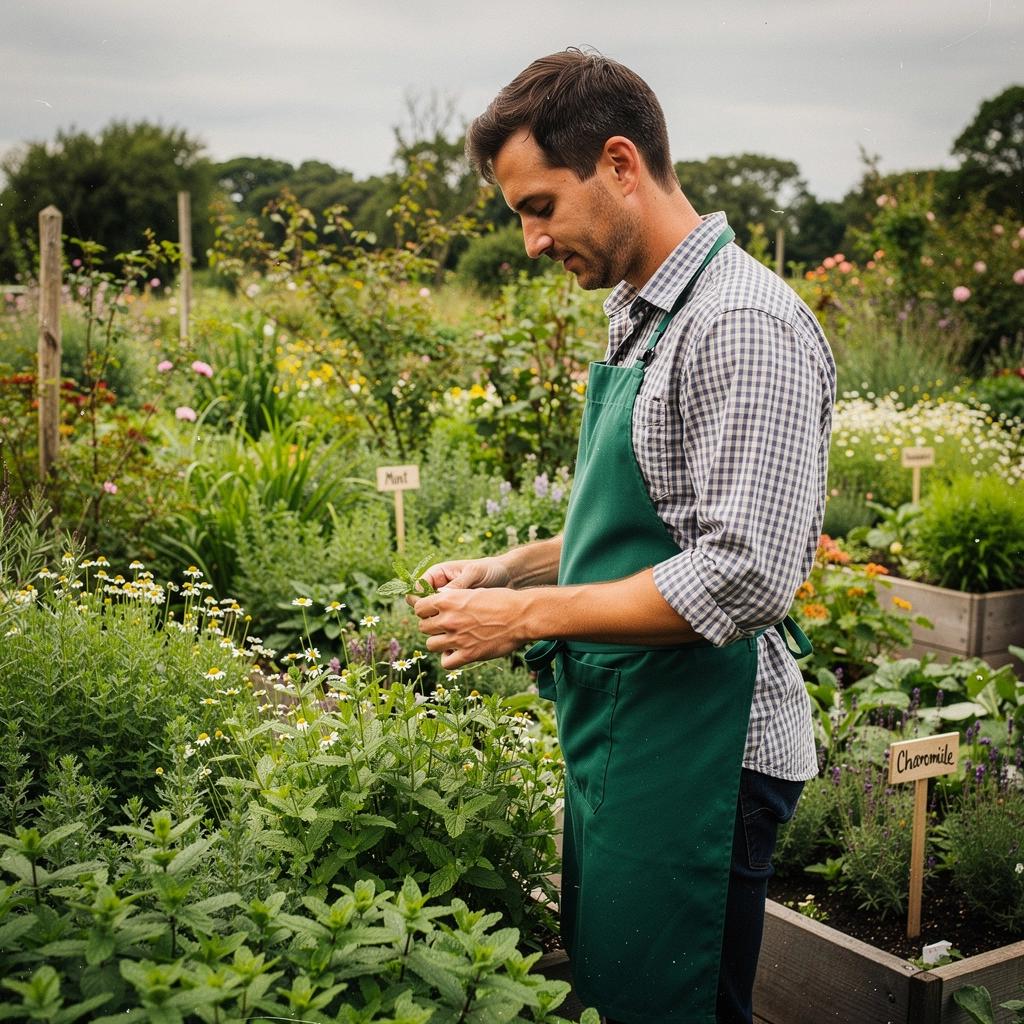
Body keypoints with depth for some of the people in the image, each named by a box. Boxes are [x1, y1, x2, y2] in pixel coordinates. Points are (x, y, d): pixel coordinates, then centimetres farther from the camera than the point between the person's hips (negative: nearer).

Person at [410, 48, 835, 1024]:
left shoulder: (744, 325, -18)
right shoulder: (638, 317, 12)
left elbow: (744, 577, -25)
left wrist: (531, 614, -19)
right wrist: (507, 568, 9)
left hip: (700, 748, -10)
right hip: (617, 728, 10)